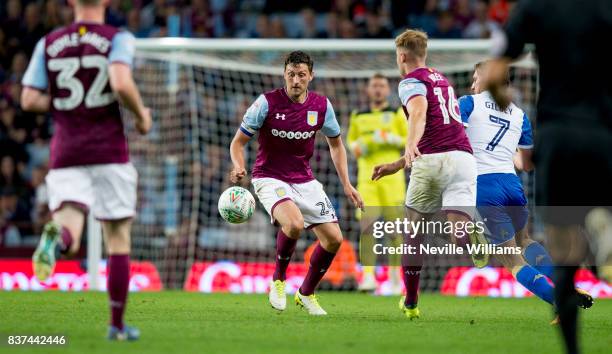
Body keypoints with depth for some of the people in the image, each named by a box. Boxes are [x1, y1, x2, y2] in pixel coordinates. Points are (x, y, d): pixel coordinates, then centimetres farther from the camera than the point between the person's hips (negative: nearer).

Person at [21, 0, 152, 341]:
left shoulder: (48, 43, 9)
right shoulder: (118, 39, -3)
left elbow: (30, 99, 5)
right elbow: (121, 83, -20)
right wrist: (142, 113, -3)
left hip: (65, 153, 2)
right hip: (109, 151, -2)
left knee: (70, 239, -8)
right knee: (119, 239, 11)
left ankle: (57, 236, -45)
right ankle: (117, 324, 13)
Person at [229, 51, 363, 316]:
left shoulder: (321, 105, -2)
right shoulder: (267, 103, -14)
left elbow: (335, 144, 14)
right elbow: (238, 142, -6)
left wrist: (346, 184, 7)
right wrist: (239, 167, -27)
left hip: (305, 181, 5)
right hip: (270, 179, -5)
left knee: (334, 238, -2)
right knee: (295, 223, -33)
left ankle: (306, 293, 22)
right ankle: (278, 281, -8)